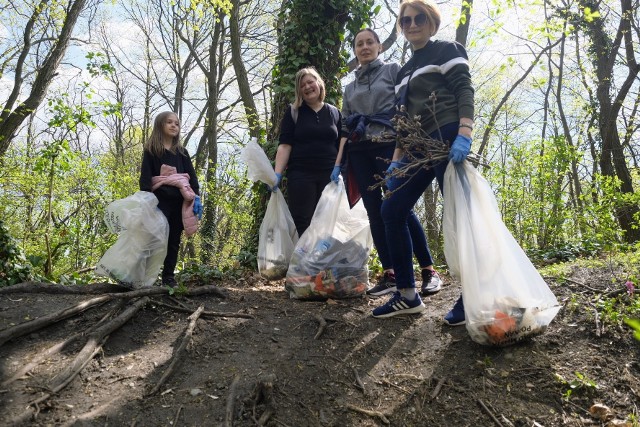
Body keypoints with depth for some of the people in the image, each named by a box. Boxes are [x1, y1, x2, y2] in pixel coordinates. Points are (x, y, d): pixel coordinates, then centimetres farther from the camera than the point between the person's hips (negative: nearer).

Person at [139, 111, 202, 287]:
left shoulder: (182, 152, 16)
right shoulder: (151, 150, 4)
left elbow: (192, 177, 12)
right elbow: (145, 177, -3)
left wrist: (196, 198, -1)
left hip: (179, 202, 4)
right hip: (160, 201, -4)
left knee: (174, 240, 5)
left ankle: (169, 277, 11)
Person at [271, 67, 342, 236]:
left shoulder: (335, 113, 13)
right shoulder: (293, 112, 7)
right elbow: (285, 145, -1)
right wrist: (277, 173, -13)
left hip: (330, 176, 2)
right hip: (300, 175, -2)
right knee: (301, 225, -5)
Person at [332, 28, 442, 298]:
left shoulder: (393, 70, 11)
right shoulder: (350, 88, 22)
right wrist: (338, 163, 10)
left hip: (388, 146, -5)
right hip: (359, 152, 5)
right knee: (374, 211, -2)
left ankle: (429, 270, -7)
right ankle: (389, 275, -1)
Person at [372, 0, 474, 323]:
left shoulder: (446, 51, 5)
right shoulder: (404, 72, 25)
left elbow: (465, 92, -8)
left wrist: (464, 136, -23)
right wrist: (396, 160, 15)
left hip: (447, 139, -8)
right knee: (392, 211, 0)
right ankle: (408, 295, 5)